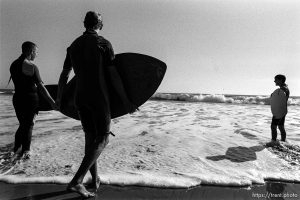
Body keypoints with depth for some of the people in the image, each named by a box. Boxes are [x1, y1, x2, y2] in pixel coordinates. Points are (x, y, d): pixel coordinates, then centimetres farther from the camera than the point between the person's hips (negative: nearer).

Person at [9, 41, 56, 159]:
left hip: (17, 98, 7)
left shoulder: (13, 65, 7)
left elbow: (19, 83, 12)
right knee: (28, 126, 8)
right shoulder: (31, 66, -17)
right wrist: (52, 102, -19)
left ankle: (16, 150, 25)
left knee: (22, 125, 21)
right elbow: (41, 87, -20)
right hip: (30, 99, -7)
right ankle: (25, 152, 17)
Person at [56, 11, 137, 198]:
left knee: (90, 138, 15)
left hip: (80, 98, 6)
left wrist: (59, 98, 28)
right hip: (99, 98, -6)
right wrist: (126, 101, -4)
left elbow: (64, 75, 15)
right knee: (103, 139, 3)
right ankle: (77, 181, -7)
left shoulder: (73, 45, 11)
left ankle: (95, 179, 24)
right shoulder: (104, 44, -6)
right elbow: (113, 76, -10)